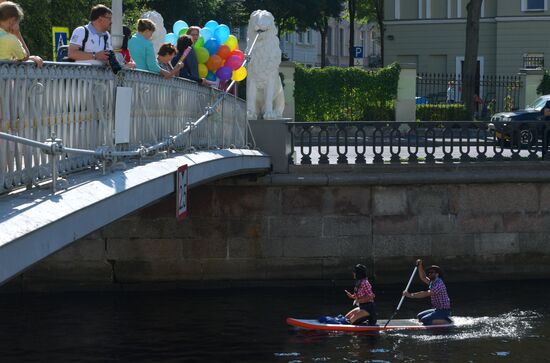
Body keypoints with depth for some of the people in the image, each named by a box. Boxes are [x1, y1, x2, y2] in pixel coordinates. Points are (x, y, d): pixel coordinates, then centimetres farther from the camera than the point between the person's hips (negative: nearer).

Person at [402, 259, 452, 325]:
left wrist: (410, 295, -30)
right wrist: (420, 266, 1)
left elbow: (426, 294, -29)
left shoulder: (439, 285, -22)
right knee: (419, 316, 14)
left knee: (425, 320, -22)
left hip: (444, 311, -10)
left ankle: (447, 322, -14)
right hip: (438, 309, 10)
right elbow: (423, 277, 16)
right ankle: (443, 319, 8)